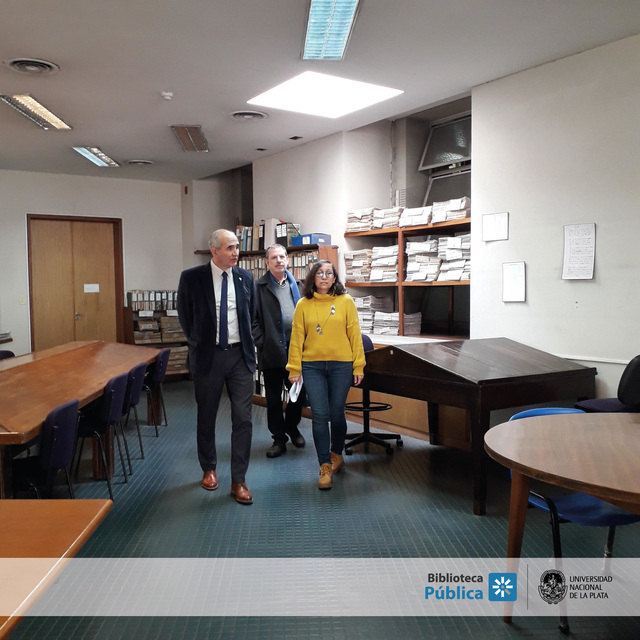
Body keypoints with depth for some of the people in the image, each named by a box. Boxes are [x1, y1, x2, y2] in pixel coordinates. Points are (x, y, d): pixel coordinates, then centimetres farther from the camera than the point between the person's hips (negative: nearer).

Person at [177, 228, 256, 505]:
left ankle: (238, 480, 9)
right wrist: (197, 342, 8)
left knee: (243, 418, -2)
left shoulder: (245, 277, 2)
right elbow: (184, 314, 7)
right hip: (207, 356, -1)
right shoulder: (192, 278, -7)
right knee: (206, 417, 13)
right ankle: (209, 469, 34)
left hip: (239, 355, 1)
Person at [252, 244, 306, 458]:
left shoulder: (296, 285, 10)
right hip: (272, 352, -3)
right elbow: (253, 319, -5)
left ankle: (292, 427, 35)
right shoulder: (259, 287, -2)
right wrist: (262, 344, -11)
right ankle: (279, 438, 21)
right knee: (274, 399, 7)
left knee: (299, 393, 10)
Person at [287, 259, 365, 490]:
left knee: (336, 413, 10)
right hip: (312, 366, 0)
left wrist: (358, 366, -1)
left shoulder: (345, 301, 0)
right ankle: (325, 467, 9)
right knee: (319, 415, -2)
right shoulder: (303, 304, 2)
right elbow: (297, 338, 2)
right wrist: (294, 369, 0)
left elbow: (354, 334, 1)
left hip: (341, 365, 0)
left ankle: (337, 454, 35)